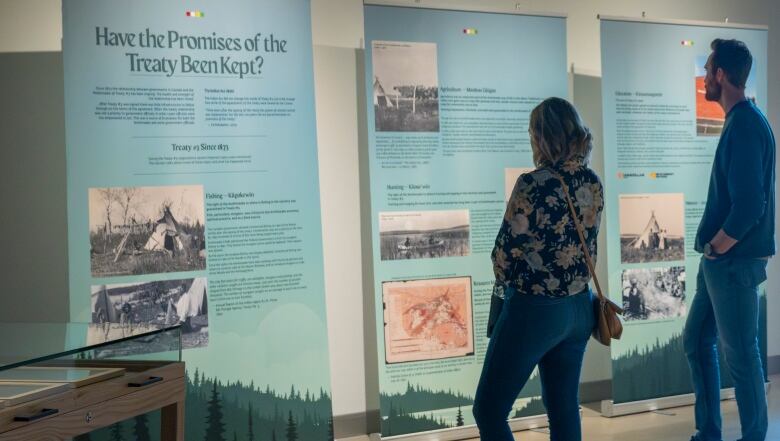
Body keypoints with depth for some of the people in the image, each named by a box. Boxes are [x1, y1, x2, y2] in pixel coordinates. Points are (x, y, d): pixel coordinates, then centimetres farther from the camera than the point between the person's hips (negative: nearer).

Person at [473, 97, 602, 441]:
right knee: (564, 408, 16)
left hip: (534, 310, -7)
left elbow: (506, 251, -13)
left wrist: (502, 289, 7)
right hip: (579, 307, 7)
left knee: (488, 410, 4)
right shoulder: (593, 183, 3)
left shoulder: (533, 184, -19)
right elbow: (580, 242, 10)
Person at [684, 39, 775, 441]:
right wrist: (712, 249, 12)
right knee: (696, 341, 16)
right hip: (721, 261, 10)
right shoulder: (740, 121, 12)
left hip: (734, 261, -10)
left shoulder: (746, 124, -18)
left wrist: (715, 248, -12)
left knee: (740, 353, 1)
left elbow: (749, 206, -25)